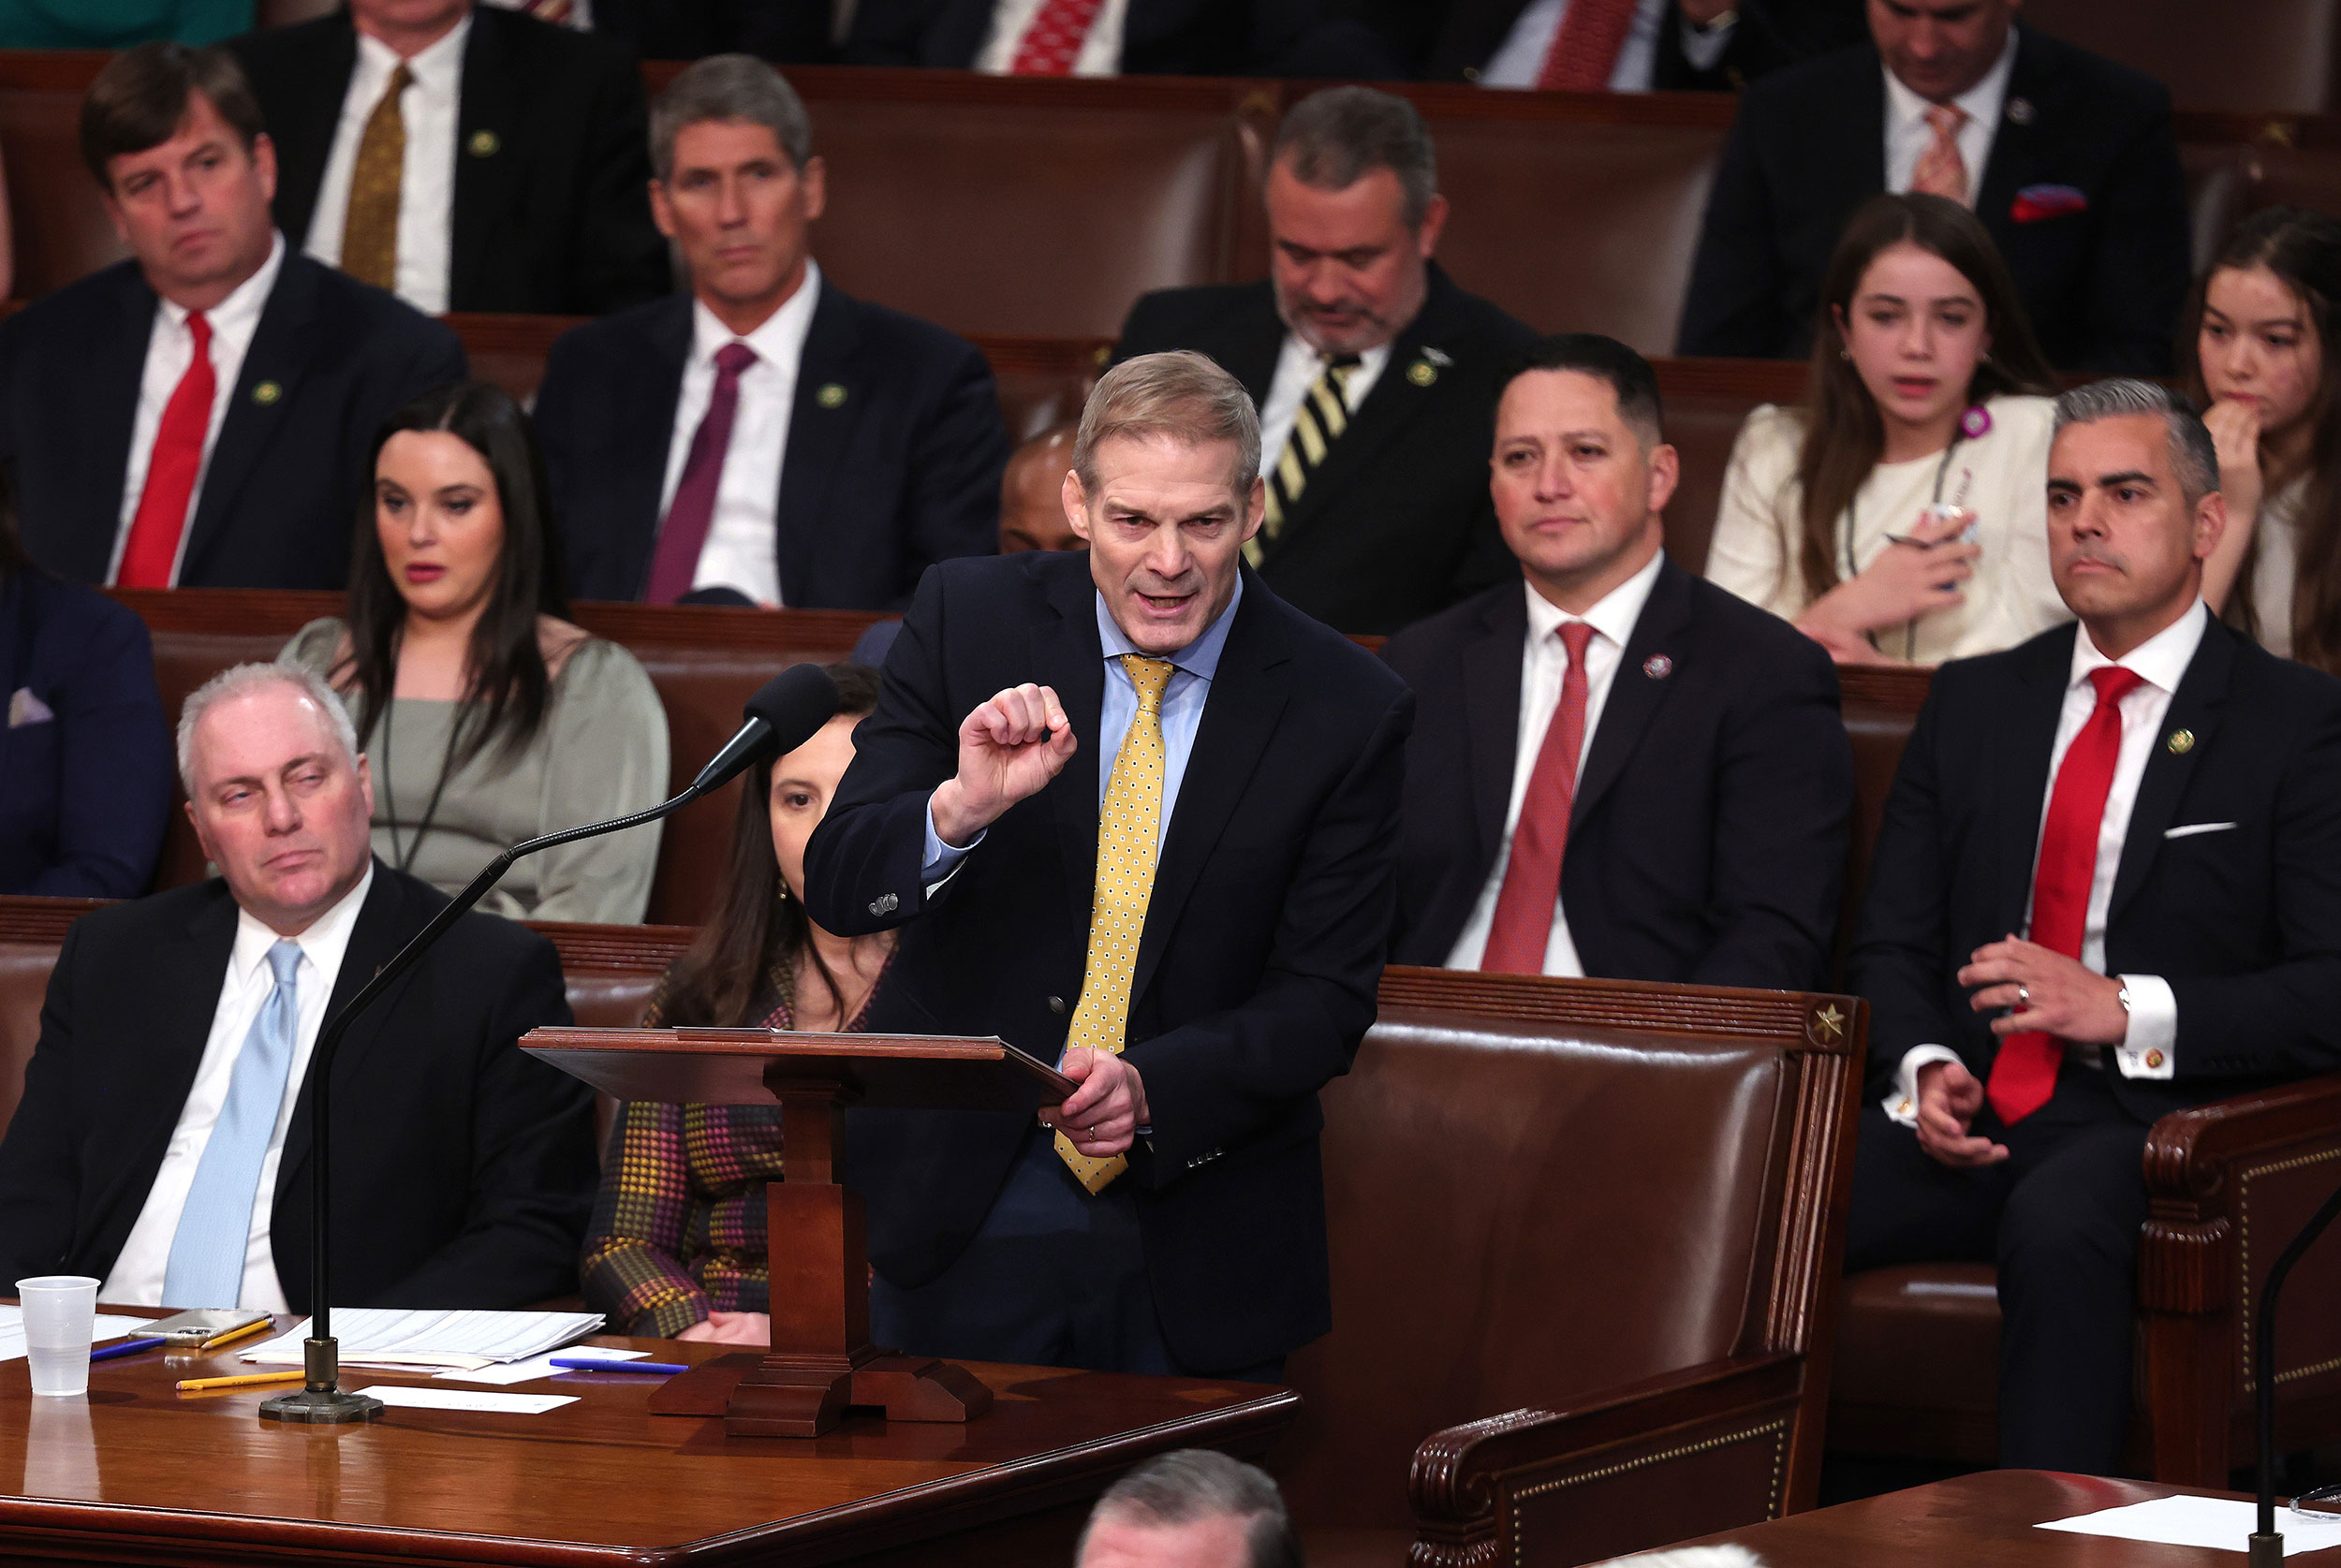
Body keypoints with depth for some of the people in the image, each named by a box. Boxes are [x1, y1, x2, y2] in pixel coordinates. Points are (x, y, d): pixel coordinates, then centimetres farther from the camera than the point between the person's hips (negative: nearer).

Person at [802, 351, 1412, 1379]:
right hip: (963, 1209, 1)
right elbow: (836, 888, -8)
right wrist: (962, 806, -29)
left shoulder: (1345, 710, -7)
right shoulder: (968, 620, -3)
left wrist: (1149, 1086, -23)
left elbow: (1325, 998, -6)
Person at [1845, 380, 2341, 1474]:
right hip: (1966, 1117, 4)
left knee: (2058, 1228, -40)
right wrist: (1923, 1066, -4)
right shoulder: (1974, 703, 21)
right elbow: (1892, 942, 18)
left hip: (2152, 1121, -4)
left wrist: (2128, 1011, -15)